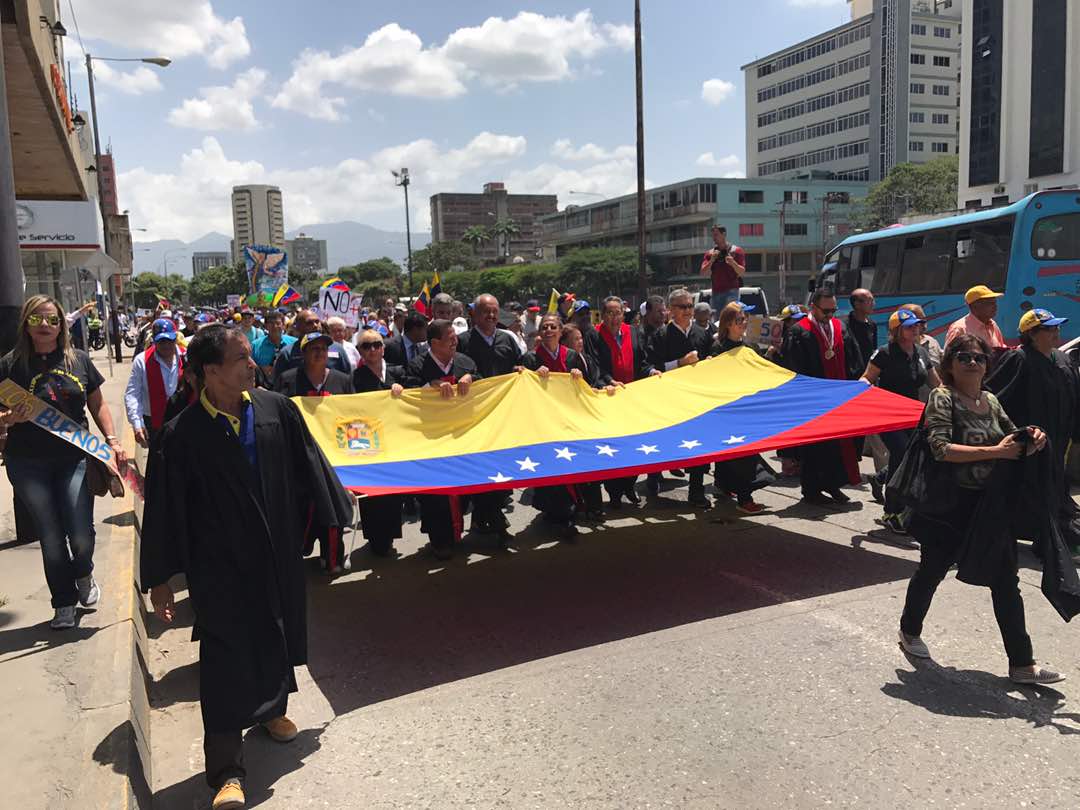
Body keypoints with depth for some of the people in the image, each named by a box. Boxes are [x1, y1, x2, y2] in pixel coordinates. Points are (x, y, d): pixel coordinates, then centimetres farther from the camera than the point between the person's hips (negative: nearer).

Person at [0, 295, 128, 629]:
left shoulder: (79, 360, 4)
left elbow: (98, 404, 12)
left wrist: (112, 440, 1)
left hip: (75, 458, 1)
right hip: (29, 465, -1)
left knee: (81, 534, -5)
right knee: (51, 539, 7)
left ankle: (84, 574, 30)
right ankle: (64, 602, 25)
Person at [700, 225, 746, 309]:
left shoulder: (736, 251, 3)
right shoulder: (710, 253, 13)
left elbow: (742, 272, -2)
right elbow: (703, 273, 3)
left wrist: (733, 263, -21)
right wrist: (711, 261, -11)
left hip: (731, 290, -4)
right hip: (716, 292, 4)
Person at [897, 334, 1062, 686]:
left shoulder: (992, 401, 7)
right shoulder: (942, 397, -12)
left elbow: (1014, 442, 16)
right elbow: (941, 449, -24)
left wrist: (1032, 439, -7)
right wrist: (995, 452, -26)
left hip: (990, 504, 6)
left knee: (1006, 581, 5)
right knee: (932, 570, 12)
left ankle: (1021, 664, 12)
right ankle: (909, 631, 36)